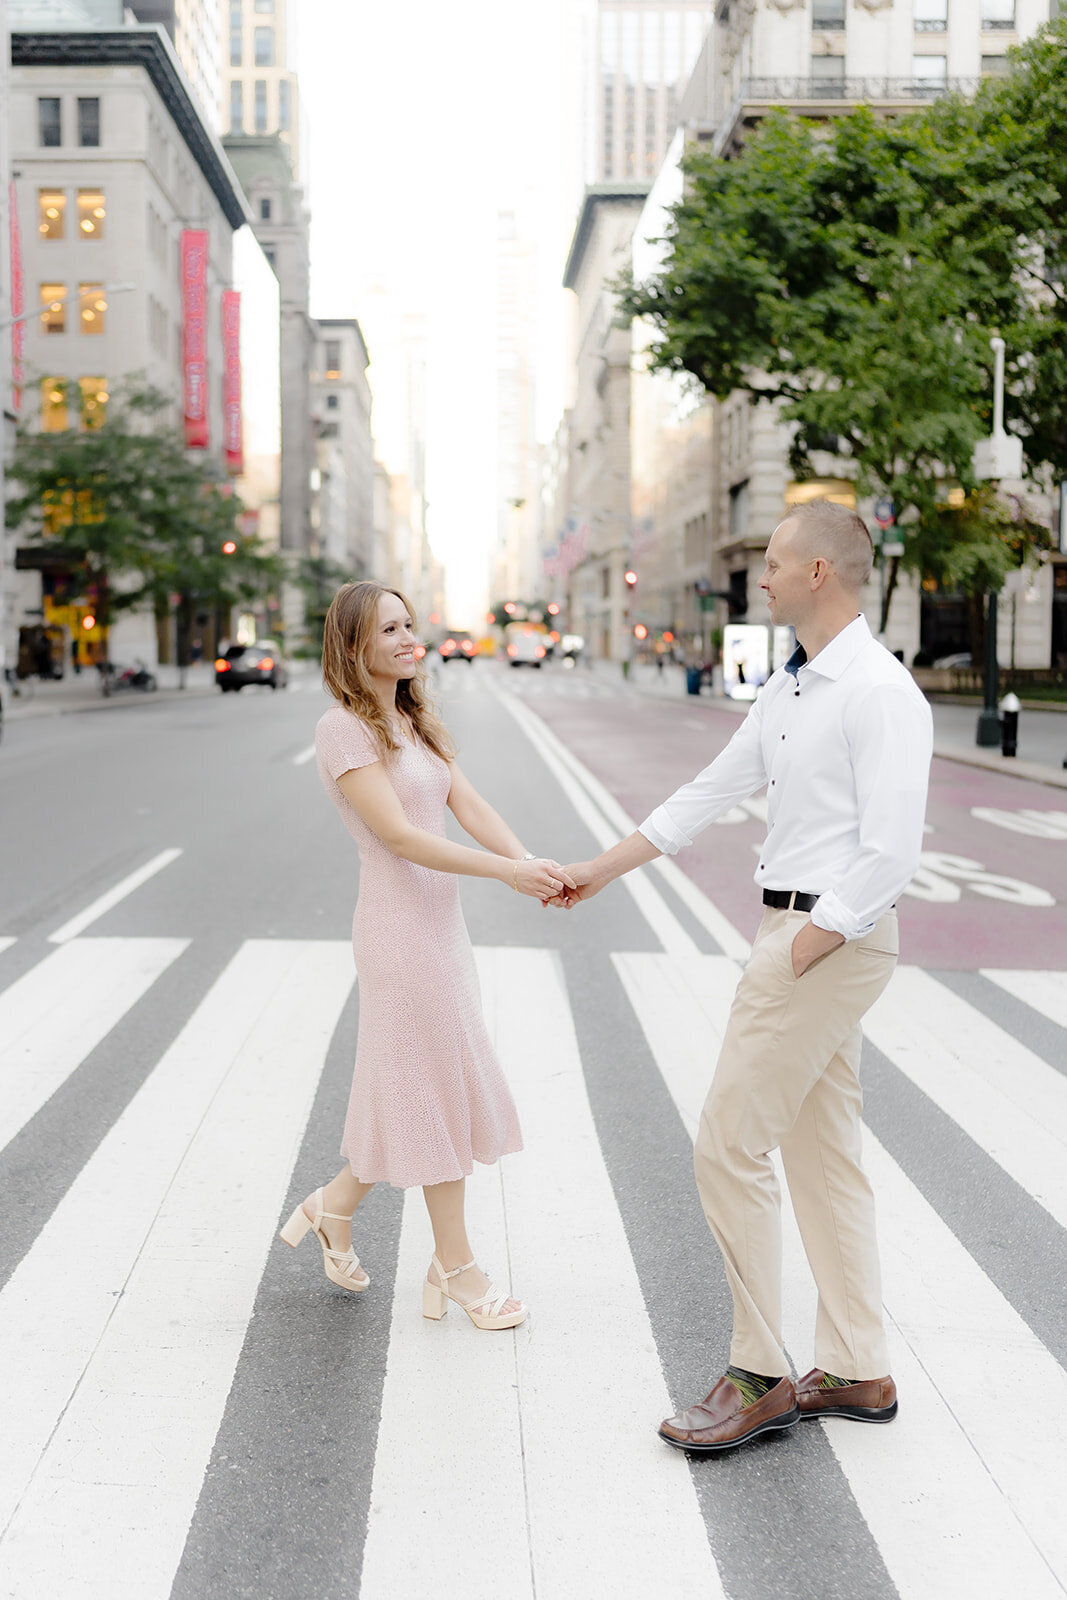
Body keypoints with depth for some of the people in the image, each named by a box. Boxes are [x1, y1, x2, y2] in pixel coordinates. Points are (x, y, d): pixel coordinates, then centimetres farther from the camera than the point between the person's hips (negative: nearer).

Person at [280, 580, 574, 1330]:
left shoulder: (415, 723, 12)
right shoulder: (343, 728, -14)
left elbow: (470, 805, 2)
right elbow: (398, 835, -22)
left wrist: (533, 862, -16)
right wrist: (506, 872, -27)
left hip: (440, 920, 8)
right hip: (400, 924, -8)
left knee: (437, 1092, 16)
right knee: (439, 1090, 2)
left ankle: (335, 1205, 33)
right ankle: (457, 1266, 18)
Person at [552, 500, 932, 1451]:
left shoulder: (879, 693, -16)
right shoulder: (790, 691, 14)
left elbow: (891, 855, -21)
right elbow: (710, 794, 20)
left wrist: (799, 952, -19)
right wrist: (598, 872, 21)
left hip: (834, 936, -10)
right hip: (801, 932, 10)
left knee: (731, 1147, -6)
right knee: (825, 1152, 13)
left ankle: (761, 1378, 6)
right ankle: (856, 1371, 23)